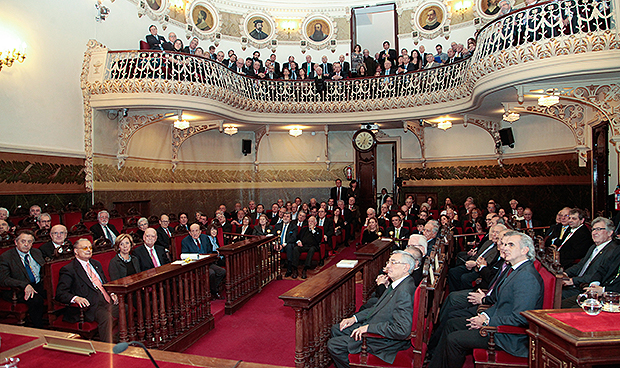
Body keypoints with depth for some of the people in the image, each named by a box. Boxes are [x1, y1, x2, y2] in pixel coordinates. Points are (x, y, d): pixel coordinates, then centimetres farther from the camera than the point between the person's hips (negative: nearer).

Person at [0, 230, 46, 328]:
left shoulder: (37, 252, 15)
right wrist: (25, 285, -30)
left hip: (39, 286, 5)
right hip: (18, 290, -5)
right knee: (36, 300, -33)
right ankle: (39, 330, -17)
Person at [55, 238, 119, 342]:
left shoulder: (96, 264, 24)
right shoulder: (68, 270, 3)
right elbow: (60, 294, -5)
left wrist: (111, 293, 10)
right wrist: (76, 298, -25)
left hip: (108, 302, 6)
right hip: (91, 306, -6)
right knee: (106, 317, -35)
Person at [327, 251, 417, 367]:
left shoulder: (404, 292, -29)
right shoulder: (398, 285, 4)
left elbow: (402, 331, -35)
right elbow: (377, 307, 13)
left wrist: (368, 327, -27)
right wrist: (355, 318, 3)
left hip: (385, 340, -10)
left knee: (333, 345, -7)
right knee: (336, 329, 16)